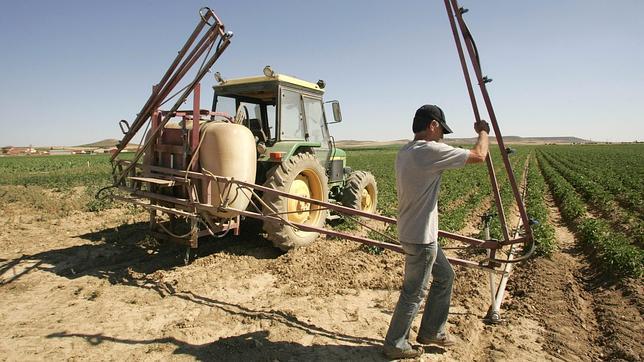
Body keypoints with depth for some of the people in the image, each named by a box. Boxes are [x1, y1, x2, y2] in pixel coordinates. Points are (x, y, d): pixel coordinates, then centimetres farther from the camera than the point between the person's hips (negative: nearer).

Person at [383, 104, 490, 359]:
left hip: (419, 233, 10)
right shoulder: (430, 151, -22)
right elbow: (479, 156, -12)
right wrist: (483, 132, 3)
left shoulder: (405, 152, 6)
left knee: (445, 276, 23)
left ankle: (431, 332, 37)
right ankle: (395, 345, 24)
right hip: (420, 237, -10)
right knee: (413, 293, 6)